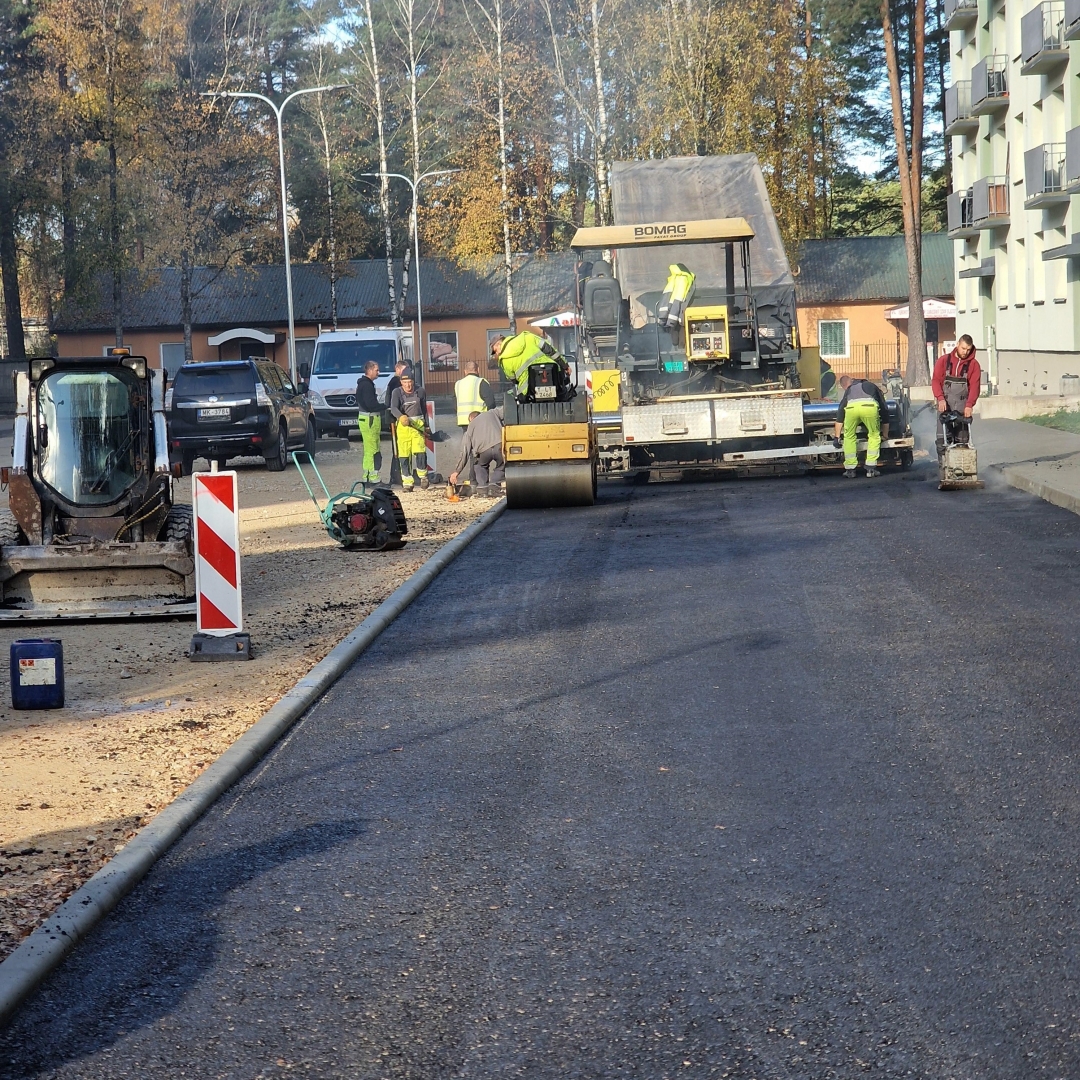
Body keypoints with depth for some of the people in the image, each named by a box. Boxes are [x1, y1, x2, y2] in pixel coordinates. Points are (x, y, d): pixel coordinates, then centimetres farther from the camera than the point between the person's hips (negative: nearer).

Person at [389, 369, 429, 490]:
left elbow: (424, 409, 17)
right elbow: (393, 408, -18)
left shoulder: (420, 392, 5)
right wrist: (401, 417, -38)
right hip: (403, 426, 0)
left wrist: (426, 426, 18)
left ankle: (423, 476, 9)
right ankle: (407, 482, 9)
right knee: (404, 455, -1)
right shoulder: (397, 392, -2)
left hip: (418, 424, 0)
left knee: (420, 451, -14)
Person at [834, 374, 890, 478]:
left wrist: (837, 437, 42)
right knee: (874, 436, 21)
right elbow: (884, 411, 43)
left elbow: (840, 416, 37)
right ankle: (871, 468, 16)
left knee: (849, 437, 23)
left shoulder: (849, 390, 42)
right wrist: (885, 435, 52)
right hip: (870, 407, -1)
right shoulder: (874, 387, 40)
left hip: (851, 407, 1)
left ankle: (850, 469, 21)